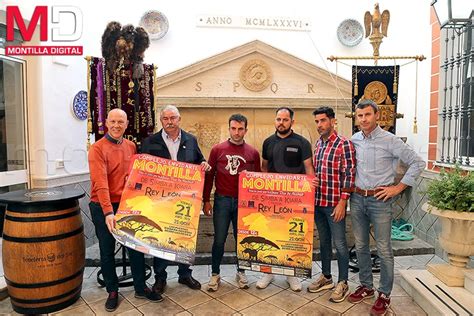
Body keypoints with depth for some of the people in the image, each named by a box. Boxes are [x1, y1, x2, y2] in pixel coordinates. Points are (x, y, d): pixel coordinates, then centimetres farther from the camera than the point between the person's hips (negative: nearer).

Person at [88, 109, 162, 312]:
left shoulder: (131, 147, 5)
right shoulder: (97, 149, -13)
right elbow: (100, 183, -22)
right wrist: (108, 212, -29)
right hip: (103, 208, -4)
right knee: (107, 251, 10)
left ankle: (140, 288, 26)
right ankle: (112, 291, 28)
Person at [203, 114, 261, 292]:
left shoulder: (253, 153, 3)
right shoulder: (217, 149, 1)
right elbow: (209, 176, 4)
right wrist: (206, 200, 1)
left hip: (244, 201, 1)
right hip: (222, 200, -1)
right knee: (219, 239, 7)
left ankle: (241, 273, 30)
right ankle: (215, 274, 23)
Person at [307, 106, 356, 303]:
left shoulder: (344, 144, -11)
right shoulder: (318, 144, 10)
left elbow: (349, 175, -14)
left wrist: (342, 202, -17)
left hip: (335, 203, -7)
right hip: (318, 202, 7)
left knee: (339, 244, 5)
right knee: (323, 241, 18)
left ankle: (342, 284, 21)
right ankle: (326, 278, 33)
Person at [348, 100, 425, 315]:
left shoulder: (389, 140, -8)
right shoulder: (354, 140, 5)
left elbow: (417, 162, -6)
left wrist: (398, 188, -8)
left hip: (380, 200, -4)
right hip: (357, 199, 5)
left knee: (383, 249, 4)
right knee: (360, 246, 14)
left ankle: (385, 294, 21)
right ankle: (366, 286, 31)